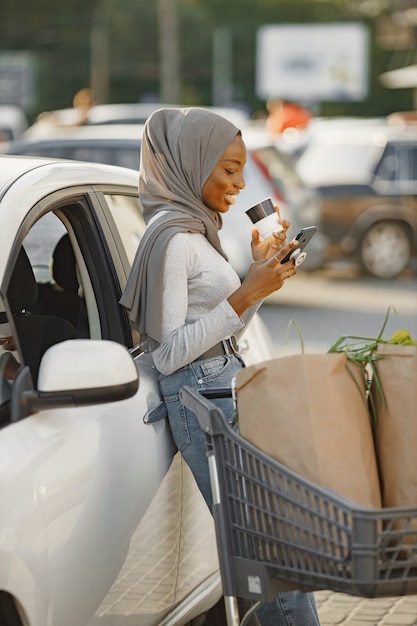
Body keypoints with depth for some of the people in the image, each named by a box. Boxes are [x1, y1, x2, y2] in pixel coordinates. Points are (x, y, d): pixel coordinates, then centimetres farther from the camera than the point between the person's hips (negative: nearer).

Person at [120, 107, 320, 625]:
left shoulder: (198, 230, 17)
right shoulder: (171, 236, -12)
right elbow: (169, 353, -16)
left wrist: (260, 271, 12)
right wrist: (247, 295, -18)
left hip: (227, 384, 10)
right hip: (202, 394, -10)